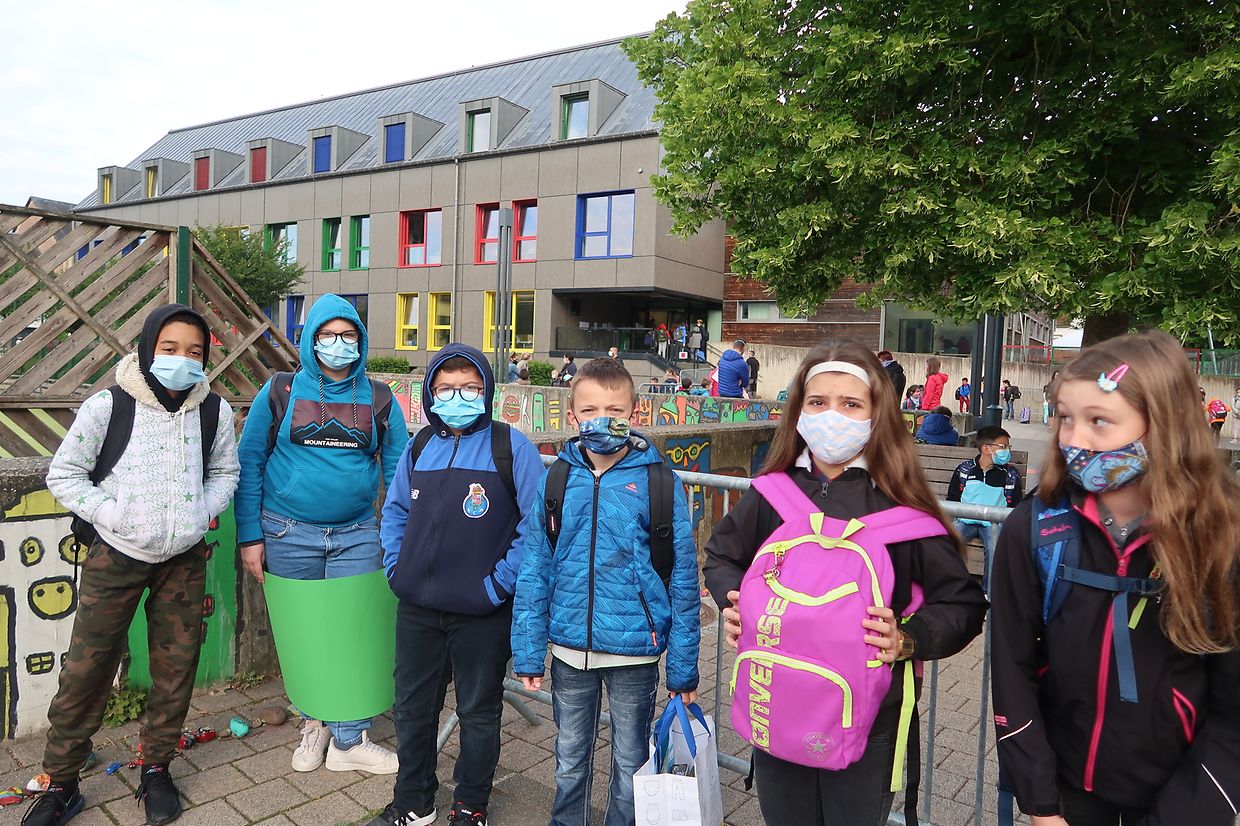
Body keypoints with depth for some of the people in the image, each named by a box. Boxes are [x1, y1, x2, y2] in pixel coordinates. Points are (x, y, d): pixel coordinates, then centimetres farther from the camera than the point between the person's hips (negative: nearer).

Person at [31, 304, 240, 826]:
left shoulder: (215, 410, -4)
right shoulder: (108, 406, -11)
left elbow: (225, 472, 10)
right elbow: (64, 474, -3)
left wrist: (202, 510, -7)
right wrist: (111, 514, -14)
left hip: (184, 559, 2)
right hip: (116, 557, -2)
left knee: (176, 666, 9)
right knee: (86, 668, 2)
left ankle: (156, 769, 29)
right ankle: (61, 784, 22)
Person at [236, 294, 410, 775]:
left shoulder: (379, 400, 3)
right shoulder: (280, 391, 0)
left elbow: (399, 469, 7)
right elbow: (249, 462, 1)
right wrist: (250, 536, -3)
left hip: (357, 536, 1)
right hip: (289, 535, 0)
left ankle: (348, 741, 17)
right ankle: (316, 721, 34)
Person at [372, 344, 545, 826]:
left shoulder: (511, 447, -11)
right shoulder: (419, 447, 4)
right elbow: (395, 511, 16)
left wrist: (501, 583, -16)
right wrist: (396, 567, 4)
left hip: (482, 614, -4)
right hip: (416, 609, 5)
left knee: (479, 713, 14)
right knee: (412, 708, 19)